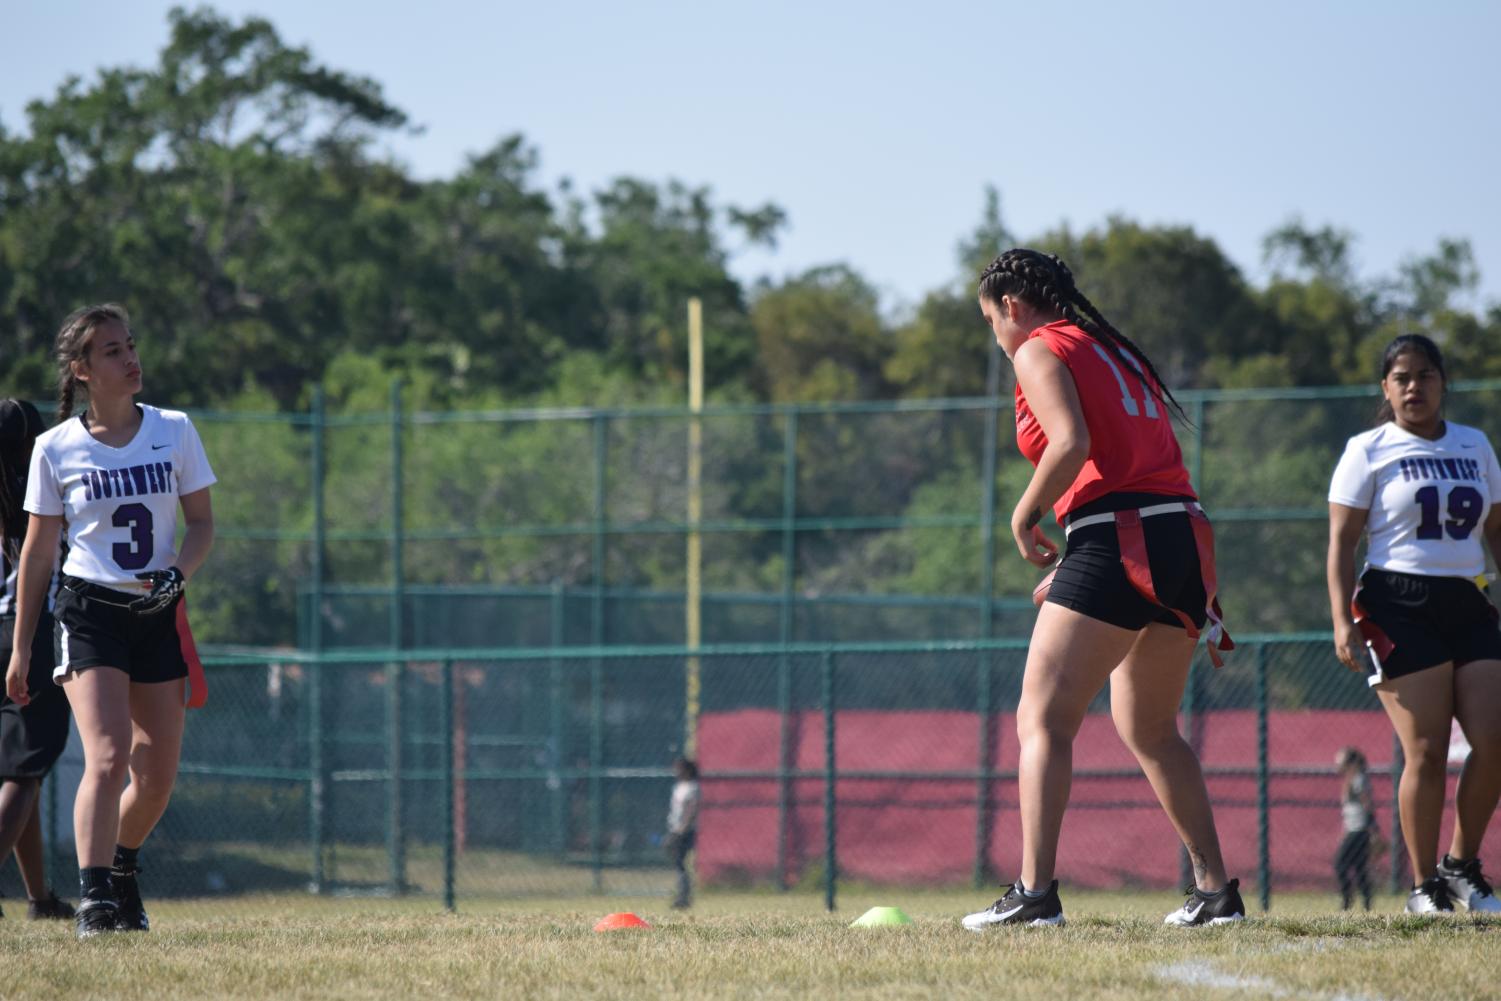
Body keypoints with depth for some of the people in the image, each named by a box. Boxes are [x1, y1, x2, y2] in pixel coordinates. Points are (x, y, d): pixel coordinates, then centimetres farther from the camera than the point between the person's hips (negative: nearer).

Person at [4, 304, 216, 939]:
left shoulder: (174, 432, 3)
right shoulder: (55, 449, -2)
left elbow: (201, 523, 9)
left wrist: (177, 572, -13)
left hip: (159, 615, 3)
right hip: (89, 612, -3)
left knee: (157, 777, 6)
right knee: (108, 757, -21)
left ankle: (120, 869, 33)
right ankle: (94, 902, -23)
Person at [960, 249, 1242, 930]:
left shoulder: (1040, 351, 2)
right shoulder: (1116, 351, 25)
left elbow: (1072, 444, -16)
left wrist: (1025, 518, -2)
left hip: (1117, 543, -8)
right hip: (1185, 536, 8)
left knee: (1044, 721, -7)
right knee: (1149, 728, 19)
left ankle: (1035, 892, -19)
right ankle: (1216, 891, 15)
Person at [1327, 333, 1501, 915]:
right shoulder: (1369, 451, 2)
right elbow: (1341, 542, -2)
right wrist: (1342, 620, -12)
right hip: (1399, 605, -5)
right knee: (1427, 751, -11)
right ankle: (1425, 886, 0)